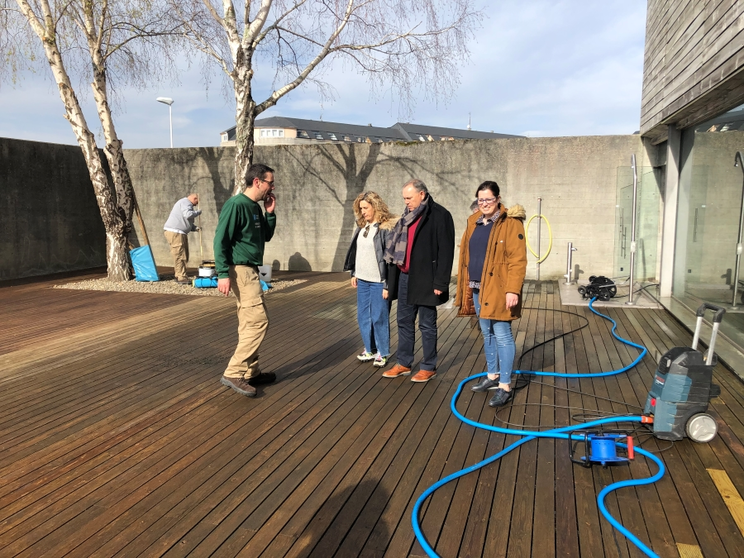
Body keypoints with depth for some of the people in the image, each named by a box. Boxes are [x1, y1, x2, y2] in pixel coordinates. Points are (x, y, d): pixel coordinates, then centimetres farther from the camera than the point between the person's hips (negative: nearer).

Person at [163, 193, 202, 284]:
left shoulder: (186, 204, 25)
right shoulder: (186, 203, -9)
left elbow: (187, 222, 27)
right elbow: (188, 215, -27)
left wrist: (195, 227, 11)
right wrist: (198, 212, -11)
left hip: (179, 233, 11)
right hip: (174, 232, -11)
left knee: (184, 256, 12)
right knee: (179, 255, -10)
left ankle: (179, 276, 18)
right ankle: (181, 277, -9)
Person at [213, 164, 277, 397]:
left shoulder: (256, 207, 13)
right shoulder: (236, 205, -15)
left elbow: (266, 236, 22)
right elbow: (221, 240, -18)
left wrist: (270, 213, 8)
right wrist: (223, 274, -23)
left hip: (250, 270, 10)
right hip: (240, 270, -10)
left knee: (249, 323, 13)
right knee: (258, 321, -14)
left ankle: (251, 372, 22)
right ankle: (233, 373, -9)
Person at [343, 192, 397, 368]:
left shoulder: (386, 228, -13)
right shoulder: (362, 227, 10)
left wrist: (388, 284, -16)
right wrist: (354, 273, 15)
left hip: (378, 282, -7)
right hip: (362, 280, 8)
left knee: (379, 318, 1)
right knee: (363, 316, 13)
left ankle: (382, 353, 15)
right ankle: (369, 349, 27)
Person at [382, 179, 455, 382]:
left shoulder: (439, 215, -11)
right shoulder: (408, 216, 13)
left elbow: (445, 251, -16)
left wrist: (439, 283, -18)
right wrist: (394, 276, 13)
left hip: (425, 279, -8)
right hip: (405, 277, 8)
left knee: (427, 325, 4)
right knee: (404, 322, 15)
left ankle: (429, 367, 18)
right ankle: (404, 364, 27)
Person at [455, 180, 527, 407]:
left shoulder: (511, 223, -10)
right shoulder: (474, 222, 12)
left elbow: (517, 260, -16)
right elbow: (466, 255, 16)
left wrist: (512, 290, -22)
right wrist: (465, 285, 14)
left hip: (498, 289, -7)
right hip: (477, 288, 7)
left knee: (502, 335, -5)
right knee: (487, 334, 17)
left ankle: (505, 386, 2)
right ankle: (492, 376, 31)